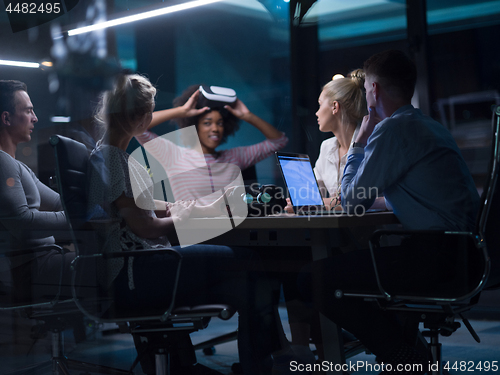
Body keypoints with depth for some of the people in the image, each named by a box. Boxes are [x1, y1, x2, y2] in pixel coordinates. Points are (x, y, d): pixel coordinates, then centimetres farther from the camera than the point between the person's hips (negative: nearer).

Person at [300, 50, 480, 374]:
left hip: (438, 259, -10)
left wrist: (358, 142, 4)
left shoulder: (393, 129, -12)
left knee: (316, 279, -11)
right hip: (459, 251, 10)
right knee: (353, 259, 27)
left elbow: (352, 202, -6)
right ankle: (406, 347, 24)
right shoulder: (430, 126, 19)